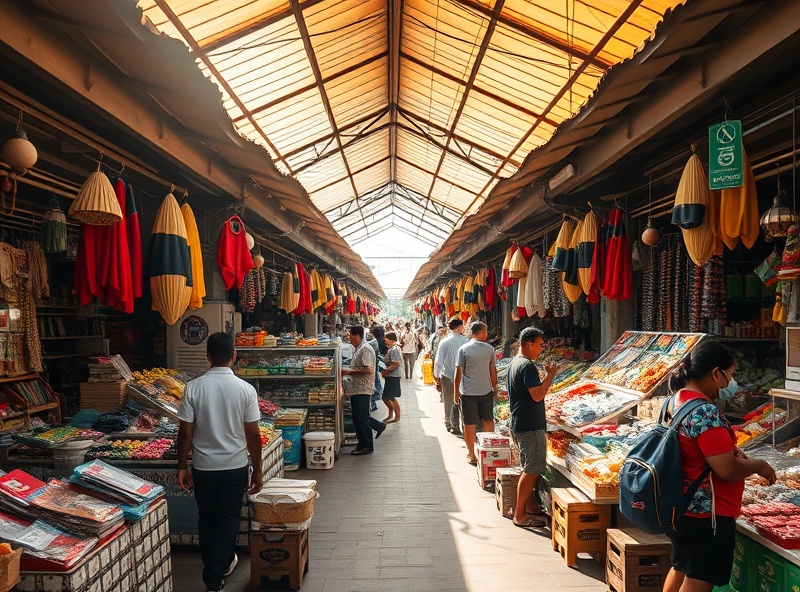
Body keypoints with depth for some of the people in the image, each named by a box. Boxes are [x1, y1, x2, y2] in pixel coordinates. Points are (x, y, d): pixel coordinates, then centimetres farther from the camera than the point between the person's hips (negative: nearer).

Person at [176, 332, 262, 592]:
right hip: (235, 466, -1)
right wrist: (258, 470, 3)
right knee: (228, 519, 14)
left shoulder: (194, 388, -10)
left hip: (203, 467, 2)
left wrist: (182, 467, 6)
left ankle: (213, 570, 36)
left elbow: (185, 433, -7)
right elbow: (253, 435, -9)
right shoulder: (245, 389, -12)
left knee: (206, 518, 19)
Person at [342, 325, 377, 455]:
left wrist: (349, 372, -19)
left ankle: (368, 446, 3)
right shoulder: (359, 349, 17)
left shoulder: (365, 349, -15)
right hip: (356, 389, 10)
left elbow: (368, 370, -24)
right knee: (357, 418, 14)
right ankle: (362, 444, 22)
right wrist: (347, 371, 12)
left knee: (362, 418, -5)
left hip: (362, 390, -10)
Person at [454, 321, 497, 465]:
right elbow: (493, 371, 5)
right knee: (488, 421, 16)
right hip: (486, 391, 3)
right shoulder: (490, 349, -1)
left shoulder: (463, 349, -7)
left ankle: (471, 454, 13)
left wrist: (456, 392, 2)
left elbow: (458, 372, -7)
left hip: (468, 392, -2)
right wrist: (495, 387, 18)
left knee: (470, 424, 5)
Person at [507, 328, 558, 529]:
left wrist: (547, 375, 9)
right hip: (530, 427, -11)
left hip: (519, 424, 11)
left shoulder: (515, 362, 13)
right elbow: (538, 395, -24)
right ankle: (520, 515, 5)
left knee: (530, 468, 20)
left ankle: (531, 506, 30)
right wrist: (551, 376, -14)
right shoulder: (527, 366, -20)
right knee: (532, 470, -2)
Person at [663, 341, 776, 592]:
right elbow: (728, 470, -26)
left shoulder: (677, 399, 4)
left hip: (680, 508, 9)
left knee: (680, 570, 24)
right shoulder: (705, 412, -26)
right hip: (706, 515, -9)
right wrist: (759, 466, -8)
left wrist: (729, 450, 5)